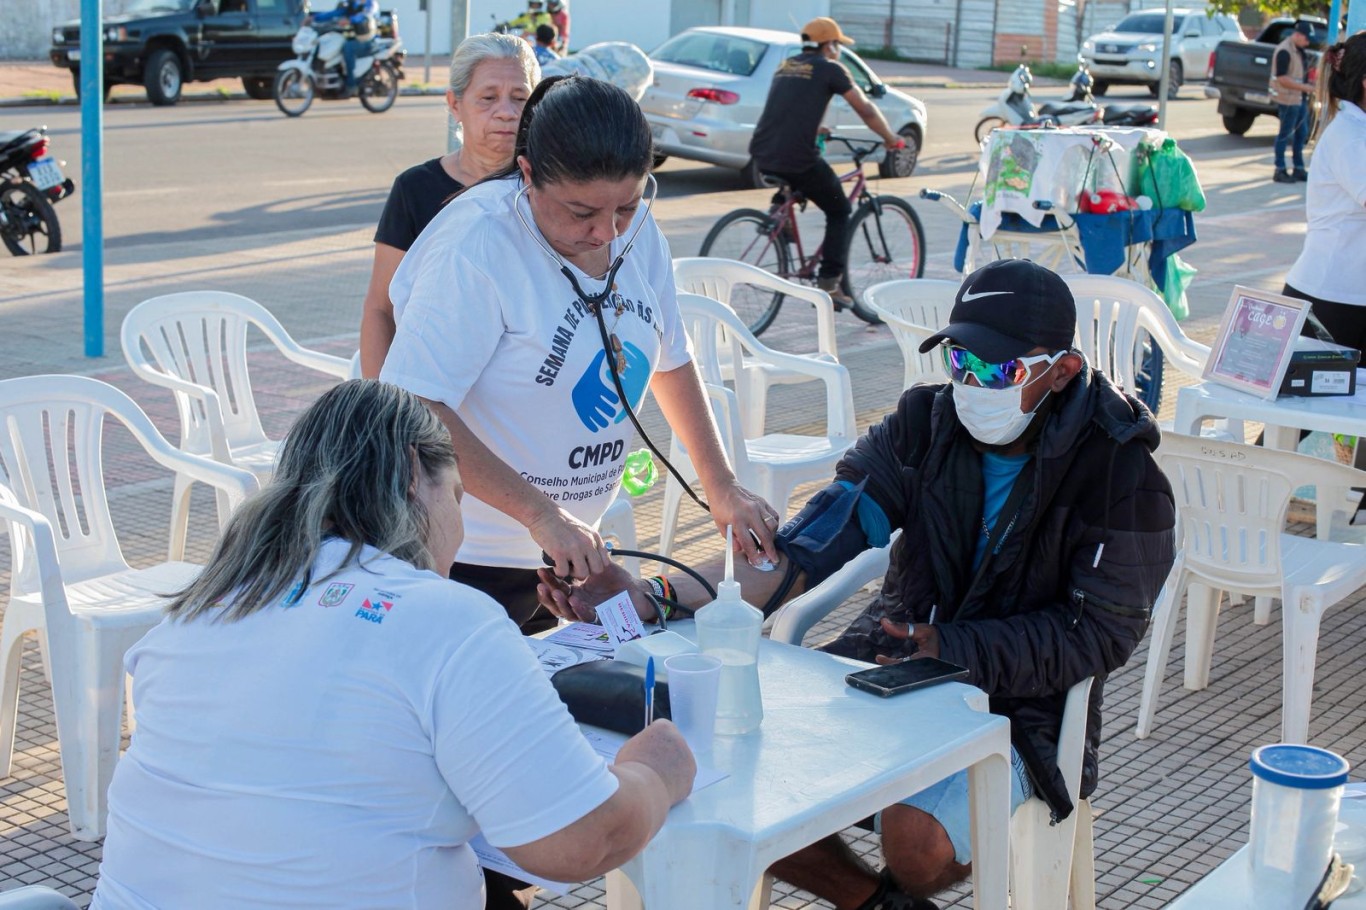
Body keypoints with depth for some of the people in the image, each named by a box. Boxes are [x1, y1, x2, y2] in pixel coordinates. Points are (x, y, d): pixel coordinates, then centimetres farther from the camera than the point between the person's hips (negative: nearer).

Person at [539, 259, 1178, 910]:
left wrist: (953, 650, -24)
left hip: (1016, 705, -4)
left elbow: (1102, 633, -11)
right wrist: (653, 596, -26)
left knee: (915, 837, -32)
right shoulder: (923, 425, -3)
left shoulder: (1117, 467, -12)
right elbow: (804, 550, -12)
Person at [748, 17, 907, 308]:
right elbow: (865, 110, 5)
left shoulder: (785, 66, 21)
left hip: (761, 154, 6)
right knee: (839, 211, 13)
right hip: (797, 158, -6)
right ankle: (829, 283, 4)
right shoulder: (830, 69, 3)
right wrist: (891, 138, 19)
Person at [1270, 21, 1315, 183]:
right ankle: (1280, 171, 4)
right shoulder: (1284, 51, -17)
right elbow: (1282, 78, -22)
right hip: (1288, 99, -10)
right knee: (1286, 134, -3)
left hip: (1300, 98, 10)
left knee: (1301, 133, 13)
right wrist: (1304, 87, -19)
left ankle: (1298, 168, 22)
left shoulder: (1298, 50, 12)